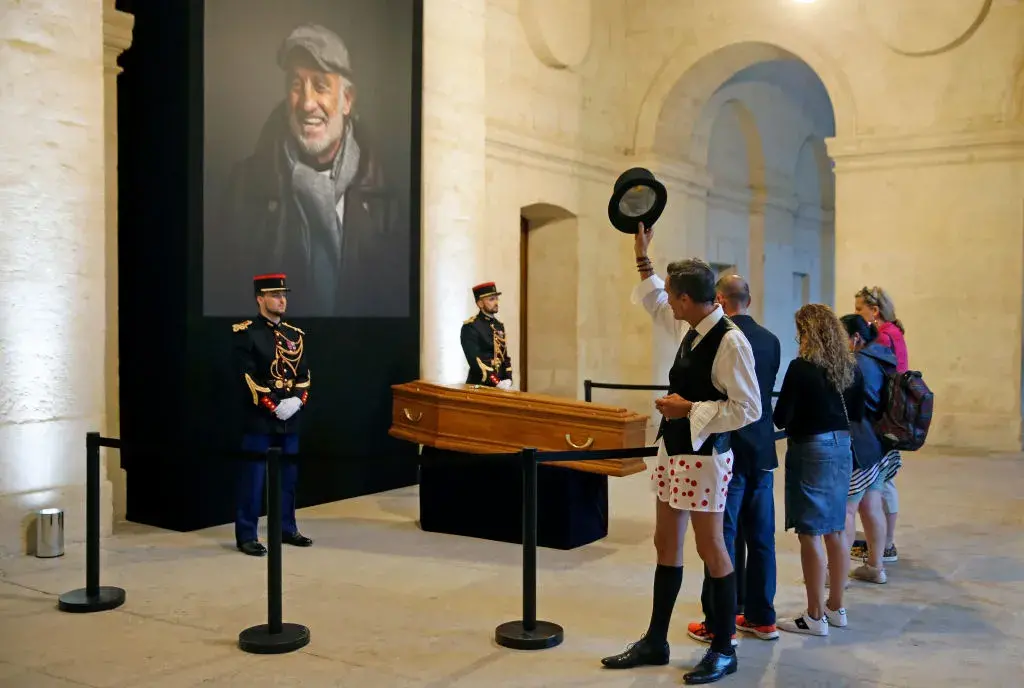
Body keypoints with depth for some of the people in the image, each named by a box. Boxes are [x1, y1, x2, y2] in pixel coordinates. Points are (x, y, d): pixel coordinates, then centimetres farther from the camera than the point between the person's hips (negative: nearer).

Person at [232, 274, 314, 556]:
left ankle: (287, 529, 24)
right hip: (259, 417, -6)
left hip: (291, 418, 6)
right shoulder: (246, 333, -5)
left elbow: (304, 374, 11)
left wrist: (296, 401, -7)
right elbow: (247, 378, -12)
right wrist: (274, 406, -17)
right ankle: (246, 535, 5)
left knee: (288, 476, 13)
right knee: (253, 478, -2)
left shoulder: (295, 335, 14)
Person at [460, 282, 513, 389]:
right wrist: (497, 383, -24)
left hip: (501, 385, 6)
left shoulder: (499, 325, 13)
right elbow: (475, 360, -19)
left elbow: (504, 356, 14)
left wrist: (507, 380, -2)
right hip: (480, 385, -6)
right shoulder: (470, 327, -10)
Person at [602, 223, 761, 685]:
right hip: (673, 450, 9)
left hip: (703, 456, -9)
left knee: (710, 548, 4)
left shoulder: (730, 341, -21)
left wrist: (689, 409, -19)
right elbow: (654, 305, 24)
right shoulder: (691, 328, 4)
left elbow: (748, 409, -22)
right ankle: (655, 642, 27)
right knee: (666, 543, 15)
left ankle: (723, 650, 20)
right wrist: (642, 254, 23)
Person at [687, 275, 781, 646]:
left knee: (723, 538, 1)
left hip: (728, 450, -6)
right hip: (762, 450, 6)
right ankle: (761, 616, 23)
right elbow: (767, 388, 12)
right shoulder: (771, 340, 5)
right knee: (760, 536, 13)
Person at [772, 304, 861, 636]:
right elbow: (857, 414, 13)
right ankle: (835, 607, 27)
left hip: (810, 450, -7)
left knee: (810, 533, 0)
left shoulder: (802, 367, -15)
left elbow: (780, 418, -11)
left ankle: (816, 616, 6)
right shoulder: (850, 369, 4)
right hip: (841, 448, 7)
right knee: (835, 530, 16)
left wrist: (798, 417, 9)